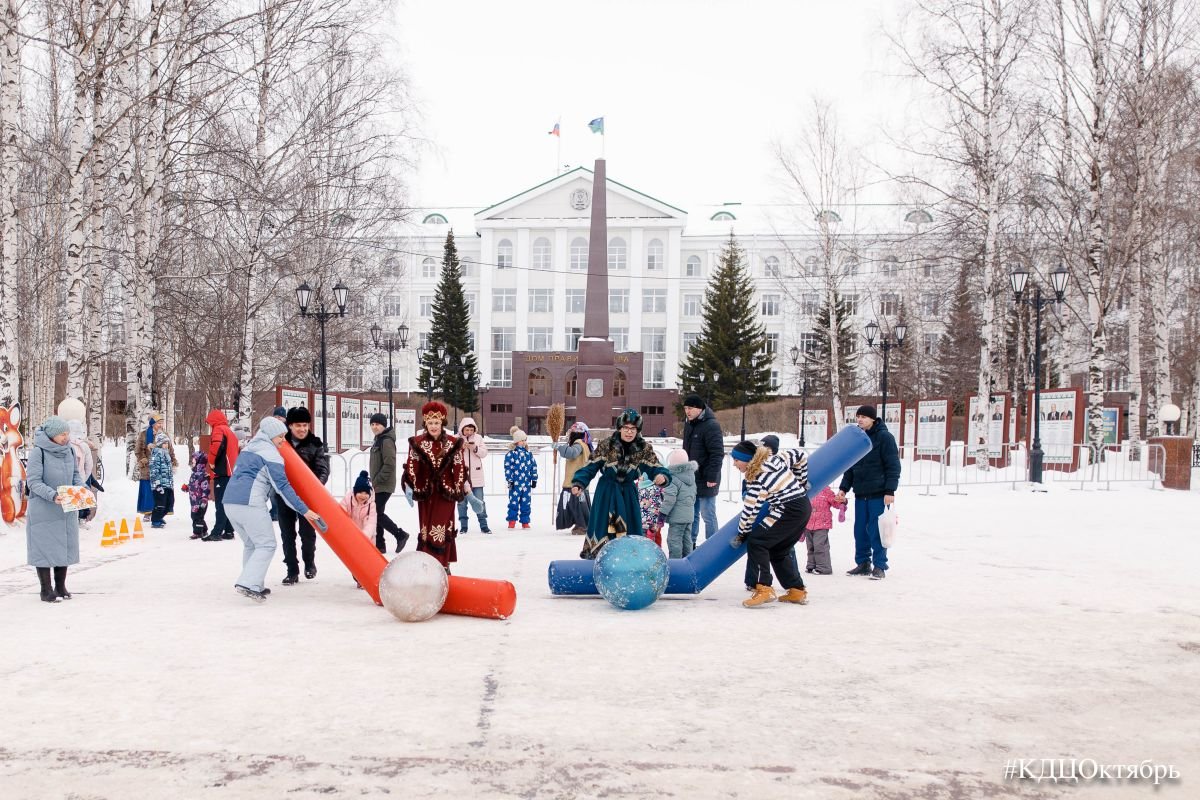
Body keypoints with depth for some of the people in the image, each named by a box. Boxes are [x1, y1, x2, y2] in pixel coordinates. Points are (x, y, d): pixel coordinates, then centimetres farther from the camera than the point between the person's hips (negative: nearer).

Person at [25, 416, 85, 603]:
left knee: (65, 546, 9)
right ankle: (46, 589, 12)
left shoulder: (69, 450, 2)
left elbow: (76, 474, 12)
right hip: (43, 509, -5)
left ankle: (61, 586, 21)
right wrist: (52, 495, -28)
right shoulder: (38, 452, -14)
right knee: (44, 547, 2)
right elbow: (33, 481, -16)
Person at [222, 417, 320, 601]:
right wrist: (304, 510, -10)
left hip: (229, 501, 9)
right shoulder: (270, 454, -4)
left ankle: (254, 586, 17)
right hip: (250, 503, -9)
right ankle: (248, 584, -16)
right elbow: (282, 487, -10)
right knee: (266, 545, -4)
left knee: (250, 544, 18)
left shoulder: (248, 448, 22)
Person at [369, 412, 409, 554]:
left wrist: (377, 480, -18)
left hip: (384, 485, -10)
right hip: (378, 485, 10)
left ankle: (400, 535, -1)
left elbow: (389, 465, -22)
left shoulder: (387, 441, -15)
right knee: (377, 513, 11)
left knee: (377, 513, -12)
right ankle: (379, 545, 16)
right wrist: (374, 481, 16)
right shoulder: (378, 440, 16)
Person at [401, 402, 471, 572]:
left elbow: (460, 468, 2)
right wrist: (409, 488, -7)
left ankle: (443, 565, 3)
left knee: (444, 527, -5)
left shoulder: (453, 443, 1)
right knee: (426, 527, 5)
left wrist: (466, 490, 0)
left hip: (446, 491, -1)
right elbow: (411, 467, -1)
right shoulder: (417, 442, 1)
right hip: (425, 491, 1)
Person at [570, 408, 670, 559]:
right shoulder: (606, 445, -11)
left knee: (629, 531, 6)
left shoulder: (644, 449, -6)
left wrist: (662, 476, -33)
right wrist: (579, 483, -22)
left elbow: (655, 468, -10)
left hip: (628, 495, 2)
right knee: (602, 530, -1)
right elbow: (590, 467, -8)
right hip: (606, 494, -2)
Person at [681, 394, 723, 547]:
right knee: (692, 514, 16)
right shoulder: (689, 424, 11)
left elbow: (717, 453, -20)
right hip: (691, 478, 8)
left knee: (708, 515, -1)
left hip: (706, 481, -8)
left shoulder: (711, 425, -17)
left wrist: (712, 477, -21)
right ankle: (690, 544, 26)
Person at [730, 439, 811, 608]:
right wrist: (801, 482, 24)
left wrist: (742, 534, 5)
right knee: (779, 550, 20)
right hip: (805, 507, 10)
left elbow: (750, 511, -9)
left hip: (789, 510, -10)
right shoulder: (774, 458, 8)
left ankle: (764, 589, -13)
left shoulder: (756, 480, -13)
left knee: (755, 542, -8)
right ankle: (797, 591, 24)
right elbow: (800, 455, 19)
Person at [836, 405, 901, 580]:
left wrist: (890, 491, -16)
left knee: (877, 531, -4)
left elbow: (893, 466, -10)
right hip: (860, 494, 6)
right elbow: (850, 467, 17)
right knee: (860, 531, 9)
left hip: (879, 494, -6)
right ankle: (863, 563, 19)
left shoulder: (884, 437, -7)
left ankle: (879, 566, 4)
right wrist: (843, 488, 10)